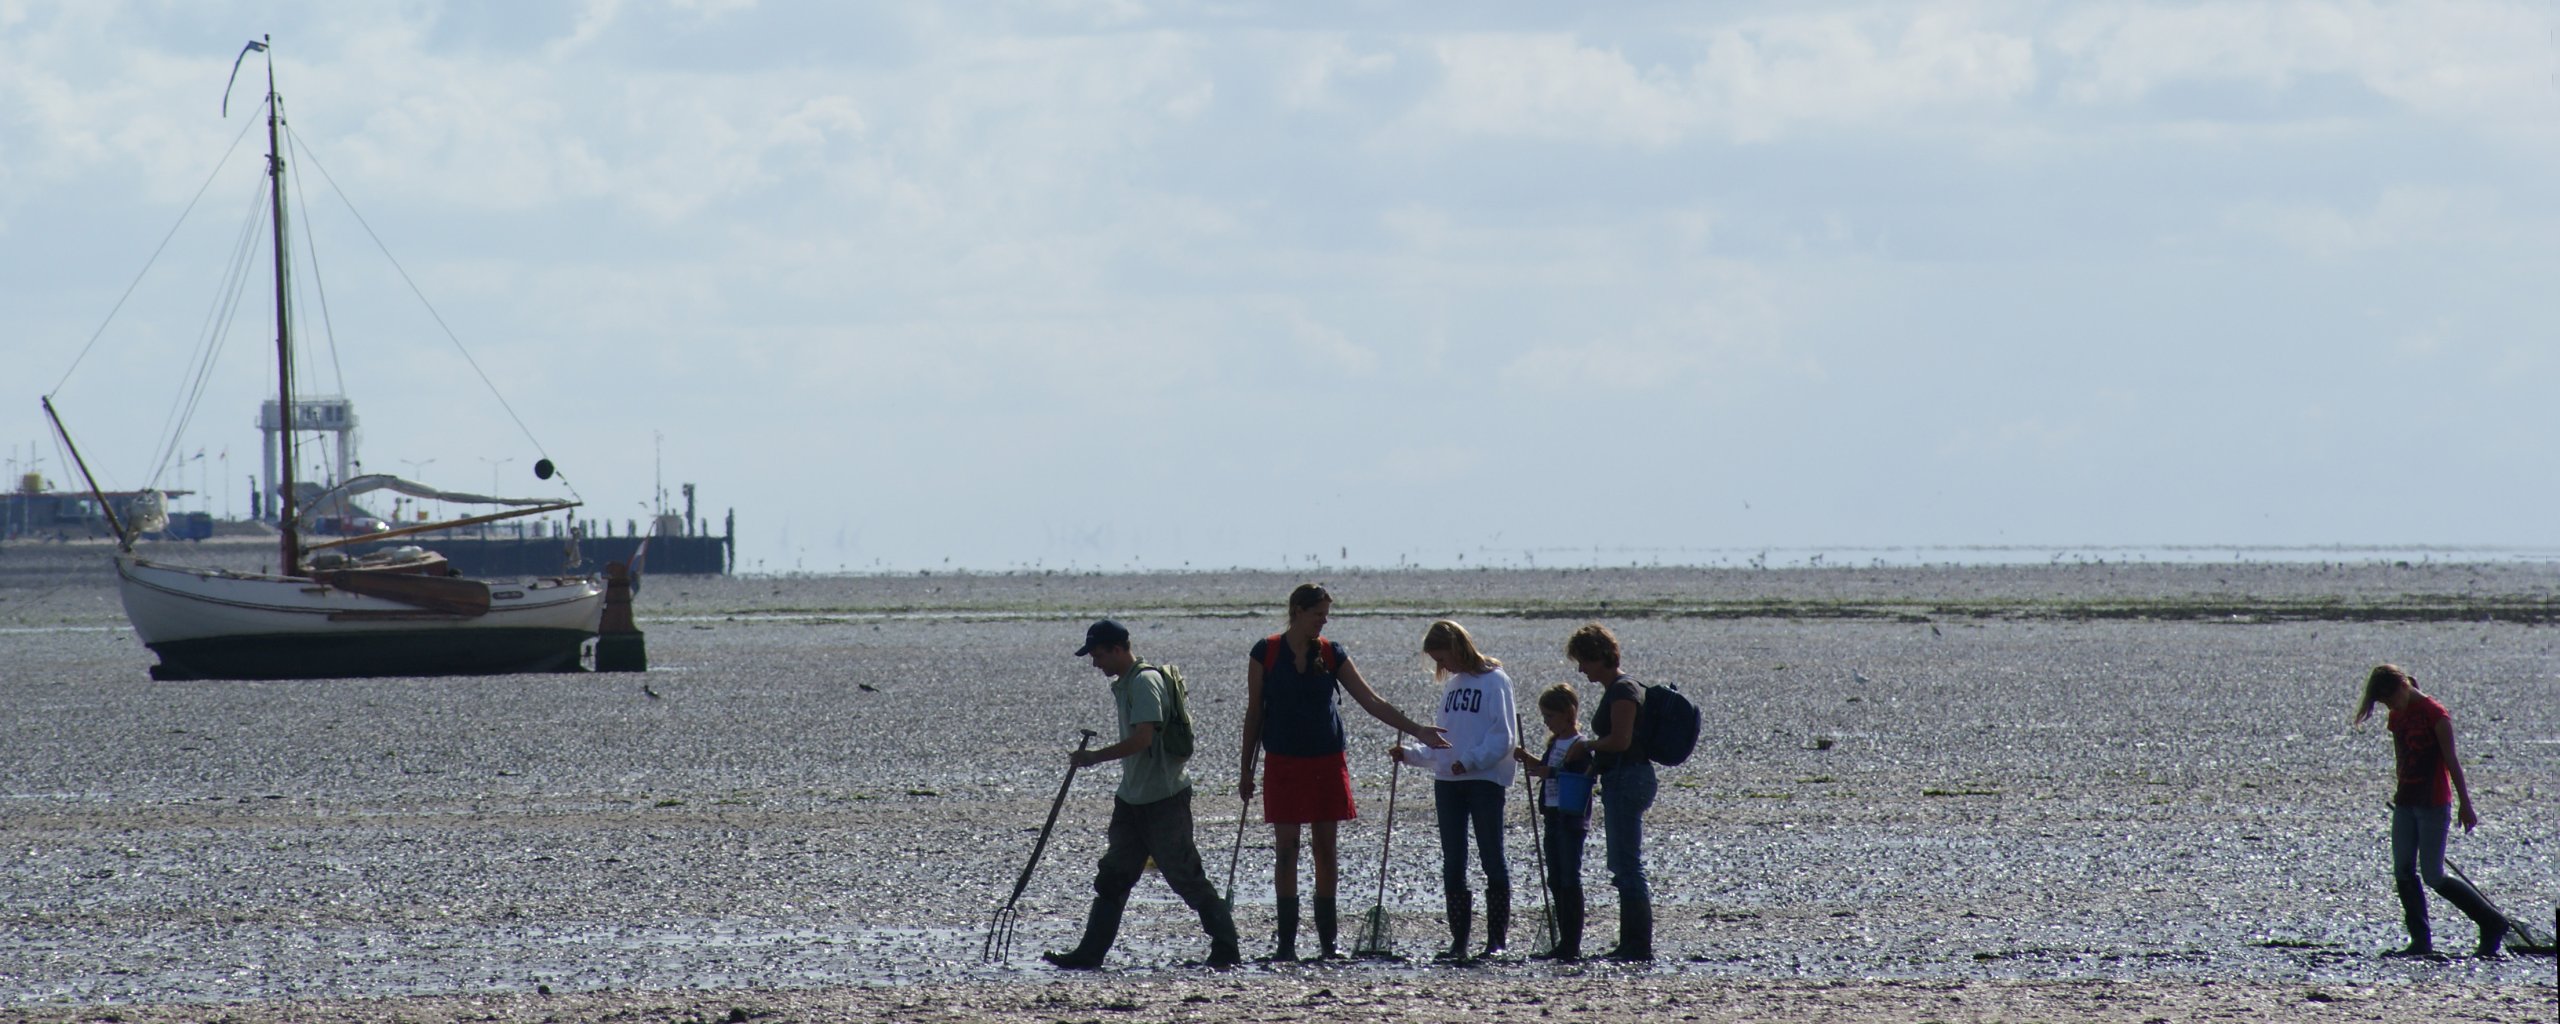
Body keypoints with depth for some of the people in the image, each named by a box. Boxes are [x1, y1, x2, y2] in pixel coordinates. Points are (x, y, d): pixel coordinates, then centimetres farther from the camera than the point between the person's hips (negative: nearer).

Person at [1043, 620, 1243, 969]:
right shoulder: (1123, 685, 15)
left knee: (1186, 879, -5)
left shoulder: (1144, 681, -16)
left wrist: (1094, 757, -21)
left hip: (1164, 799, -10)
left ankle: (1226, 949, 3)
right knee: (1112, 878, 7)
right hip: (1133, 798, 10)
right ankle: (1090, 953, 8)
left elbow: (1143, 738, -27)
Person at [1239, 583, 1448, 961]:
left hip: (1327, 761, 2)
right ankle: (1285, 940, -3)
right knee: (1286, 848, -6)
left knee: (1326, 848, 3)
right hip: (1283, 763, -2)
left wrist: (1416, 730, -3)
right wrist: (1246, 769, 4)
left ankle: (1327, 940, 8)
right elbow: (1254, 713, 4)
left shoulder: (1331, 654, 4)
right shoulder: (1266, 653, -1)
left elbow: (1371, 701, 4)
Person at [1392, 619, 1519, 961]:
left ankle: (1497, 938, 0)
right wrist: (1410, 753, 8)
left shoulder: (1493, 681, -6)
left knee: (1492, 859, -3)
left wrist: (1470, 760, -21)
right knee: (1453, 864, 5)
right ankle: (1458, 939, 9)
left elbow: (1504, 738, -12)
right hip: (1448, 782, 7)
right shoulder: (1451, 685, 16)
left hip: (1485, 781, -7)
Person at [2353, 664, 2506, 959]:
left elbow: (2451, 761, -12)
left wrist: (2465, 805, -11)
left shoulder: (2434, 713, -12)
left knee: (2433, 876, -9)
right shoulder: (2397, 718, 11)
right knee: (2403, 873, 1)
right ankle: (2420, 942, 5)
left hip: (2434, 804, -8)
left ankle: (2492, 923, 3)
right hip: (2406, 803, 8)